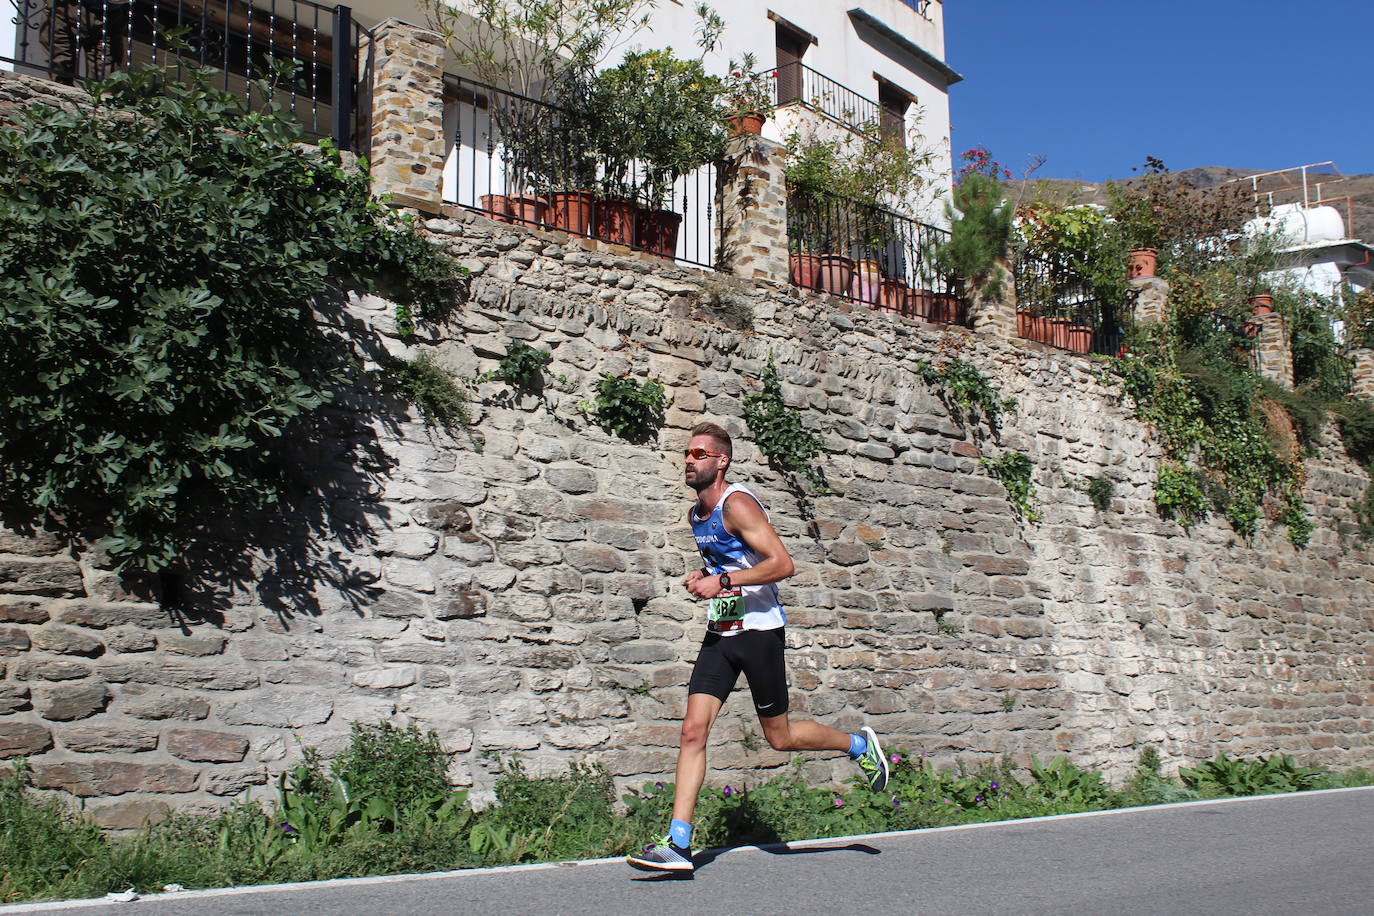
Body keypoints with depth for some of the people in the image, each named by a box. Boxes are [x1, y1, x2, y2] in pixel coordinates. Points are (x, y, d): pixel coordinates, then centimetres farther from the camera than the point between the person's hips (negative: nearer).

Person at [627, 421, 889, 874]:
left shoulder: (737, 504, -15)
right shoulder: (695, 513, 11)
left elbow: (783, 564, -22)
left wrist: (723, 580, -25)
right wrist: (703, 576, 8)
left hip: (758, 629, -7)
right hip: (719, 632, 7)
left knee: (780, 737, 5)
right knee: (693, 730, -5)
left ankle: (860, 745, 31)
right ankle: (677, 844, -6)